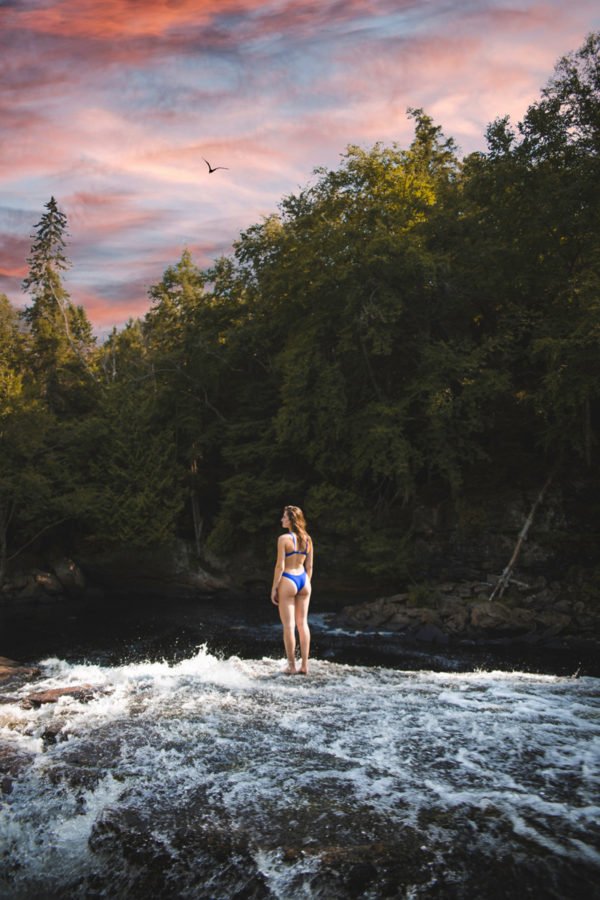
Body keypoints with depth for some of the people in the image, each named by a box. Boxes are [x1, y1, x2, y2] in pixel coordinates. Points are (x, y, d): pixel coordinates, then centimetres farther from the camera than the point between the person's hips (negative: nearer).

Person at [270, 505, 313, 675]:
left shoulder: (284, 539, -13)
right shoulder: (307, 539, 4)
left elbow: (280, 566, -14)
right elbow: (309, 566, 9)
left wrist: (274, 588, -7)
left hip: (288, 582, -6)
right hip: (303, 580, 6)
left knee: (289, 625, 1)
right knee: (303, 623, 10)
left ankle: (292, 666, 5)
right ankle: (304, 665, 13)